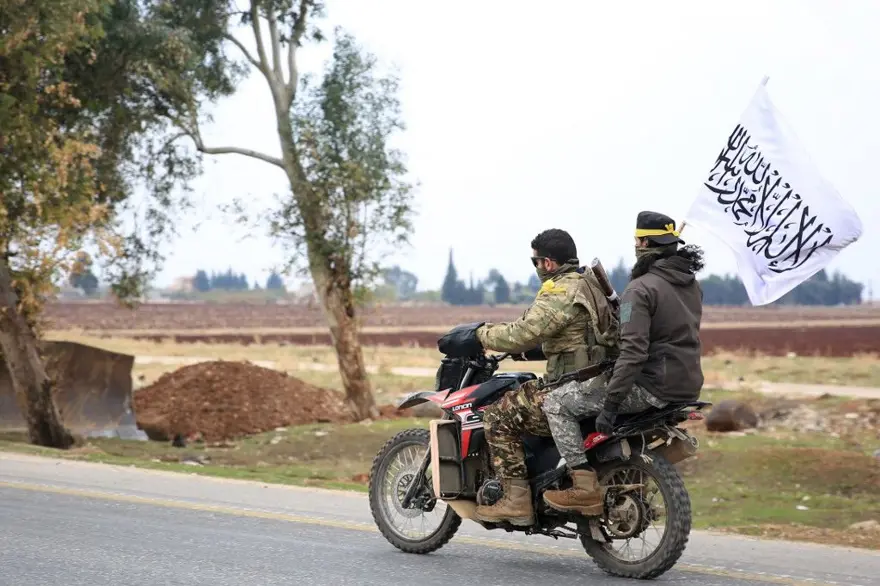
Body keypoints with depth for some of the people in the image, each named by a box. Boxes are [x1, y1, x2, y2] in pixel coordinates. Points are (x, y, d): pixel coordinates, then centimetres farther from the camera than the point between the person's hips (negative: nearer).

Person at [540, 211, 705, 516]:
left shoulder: (641, 289, -16)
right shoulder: (690, 284, 11)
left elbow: (633, 350, -24)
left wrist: (611, 404, -23)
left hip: (652, 387, -9)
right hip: (687, 385, 9)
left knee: (557, 402, -4)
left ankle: (585, 486, -13)